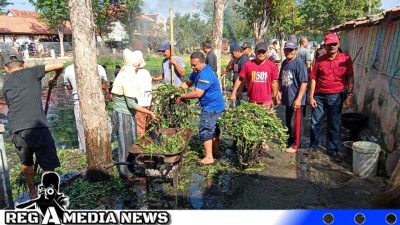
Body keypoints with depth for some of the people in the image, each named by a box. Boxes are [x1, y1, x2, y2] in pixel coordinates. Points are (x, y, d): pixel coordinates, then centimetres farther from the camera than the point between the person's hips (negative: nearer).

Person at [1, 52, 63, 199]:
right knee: (48, 165, 4)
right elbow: (59, 65, 7)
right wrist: (54, 80, 26)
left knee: (26, 163, 27)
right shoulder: (31, 72, 11)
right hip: (37, 127, -5)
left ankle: (32, 191, 45)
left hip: (16, 130, 5)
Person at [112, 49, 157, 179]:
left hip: (123, 113, 9)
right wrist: (150, 113, -20)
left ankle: (129, 166, 30)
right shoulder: (128, 78, -22)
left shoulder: (124, 73, 7)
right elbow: (131, 104, -24)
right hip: (124, 115, -9)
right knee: (126, 143, 2)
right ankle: (125, 172, 14)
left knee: (130, 141, 18)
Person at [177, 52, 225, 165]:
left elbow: (197, 93, -30)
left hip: (212, 106, -11)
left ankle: (209, 157, -2)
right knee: (213, 128, 20)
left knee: (205, 130, -8)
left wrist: (182, 96, -20)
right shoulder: (197, 71, 6)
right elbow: (188, 83, 14)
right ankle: (216, 151, 35)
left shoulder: (205, 75, -27)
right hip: (213, 105, 11)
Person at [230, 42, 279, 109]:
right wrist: (233, 93, -3)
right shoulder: (248, 64, -5)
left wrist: (275, 98, 5)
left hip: (266, 102, 0)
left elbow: (274, 82, 3)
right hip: (252, 101, 0)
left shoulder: (272, 65, -3)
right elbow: (240, 79, 0)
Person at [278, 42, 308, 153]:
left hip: (296, 99, -7)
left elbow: (304, 82, -17)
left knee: (295, 123, 2)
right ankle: (289, 142, 32)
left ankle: (296, 145, 16)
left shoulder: (299, 63, -13)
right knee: (288, 122, 17)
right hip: (287, 98, 7)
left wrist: (299, 99, -21)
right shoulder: (284, 63, 10)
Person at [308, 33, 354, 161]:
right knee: (315, 123, 7)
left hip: (336, 96, -1)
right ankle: (313, 146, 26)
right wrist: (311, 96, -4)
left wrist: (349, 95, -7)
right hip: (319, 96, 1)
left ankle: (333, 150, 23)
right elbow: (313, 78, 0)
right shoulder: (320, 60, 1)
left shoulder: (345, 59, 0)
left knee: (334, 125, 9)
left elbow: (350, 78, 0)